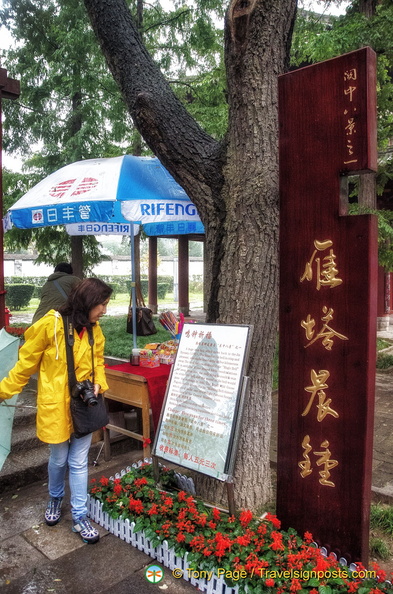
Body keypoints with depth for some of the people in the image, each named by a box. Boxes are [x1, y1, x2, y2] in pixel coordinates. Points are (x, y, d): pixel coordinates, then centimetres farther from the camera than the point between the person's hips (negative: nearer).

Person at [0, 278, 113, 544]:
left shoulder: (94, 330, -1)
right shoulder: (51, 325, -18)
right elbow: (26, 363, -8)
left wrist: (98, 382, -6)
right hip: (55, 405, -3)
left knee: (79, 462, 10)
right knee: (59, 459, 16)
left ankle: (80, 516, 26)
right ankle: (55, 499, 46)